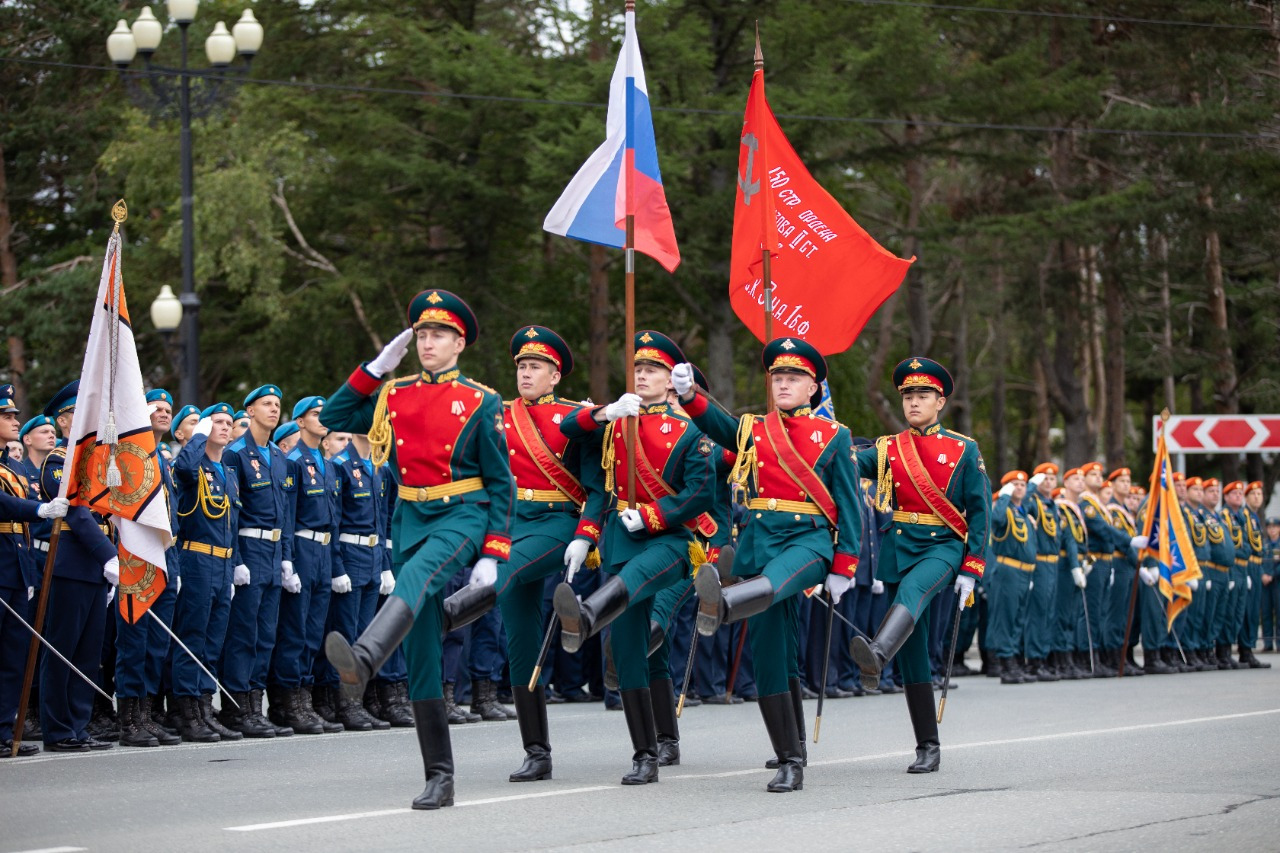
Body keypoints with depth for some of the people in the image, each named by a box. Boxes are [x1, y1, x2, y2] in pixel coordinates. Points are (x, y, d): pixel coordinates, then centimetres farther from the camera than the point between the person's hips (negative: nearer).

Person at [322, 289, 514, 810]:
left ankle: (362, 662, -65)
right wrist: (376, 368, 6)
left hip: (464, 516, -5)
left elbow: (501, 483, 0)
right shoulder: (394, 395, 12)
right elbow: (332, 420, 13)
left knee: (416, 578, -38)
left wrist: (492, 554, -8)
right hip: (411, 519, 5)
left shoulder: (480, 402, 1)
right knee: (421, 657, 1)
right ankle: (439, 778, 4)